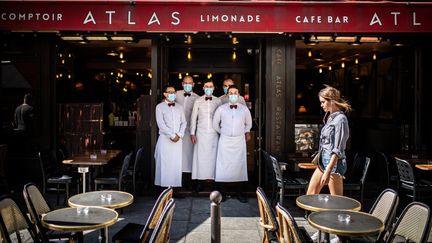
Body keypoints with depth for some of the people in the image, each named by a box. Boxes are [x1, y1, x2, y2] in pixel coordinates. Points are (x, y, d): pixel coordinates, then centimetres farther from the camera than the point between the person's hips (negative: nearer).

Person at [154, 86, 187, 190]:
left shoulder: (179, 107, 13)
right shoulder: (160, 107, 1)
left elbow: (183, 122, 9)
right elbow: (161, 124, -8)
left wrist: (179, 134, -6)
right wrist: (171, 135, -12)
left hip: (178, 139, 3)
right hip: (165, 139, -3)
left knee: (177, 163, 2)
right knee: (164, 163, -3)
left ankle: (175, 184, 8)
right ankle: (164, 186, 3)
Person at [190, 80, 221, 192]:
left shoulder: (218, 101, 4)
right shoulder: (198, 101, 4)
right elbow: (193, 117, 5)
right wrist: (192, 133, 0)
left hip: (214, 133, 0)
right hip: (201, 132, 0)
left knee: (213, 156, 1)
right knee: (200, 156, 0)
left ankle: (213, 178, 7)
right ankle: (199, 181, 6)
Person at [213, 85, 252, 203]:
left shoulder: (244, 109, 3)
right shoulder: (221, 109, 0)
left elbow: (248, 124, 19)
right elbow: (215, 124, 12)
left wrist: (246, 133, 19)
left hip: (239, 141, 1)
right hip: (225, 140, -1)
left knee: (240, 166, 2)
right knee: (223, 166, -1)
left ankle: (240, 193, 11)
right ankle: (222, 192, 8)